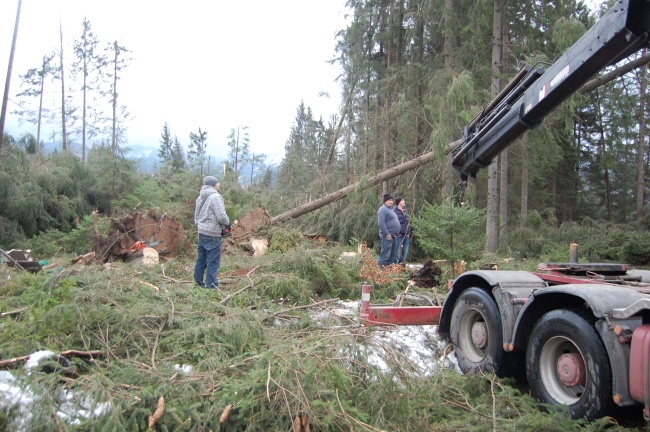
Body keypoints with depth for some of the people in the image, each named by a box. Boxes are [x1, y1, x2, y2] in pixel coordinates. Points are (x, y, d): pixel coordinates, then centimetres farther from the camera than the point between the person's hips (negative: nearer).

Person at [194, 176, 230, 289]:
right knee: (213, 262, -3)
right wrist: (228, 222, -2)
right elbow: (221, 216, -19)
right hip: (212, 234, -9)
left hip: (201, 232, 9)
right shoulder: (215, 197, -15)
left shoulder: (200, 197, 12)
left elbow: (196, 216, 17)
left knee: (201, 259, 17)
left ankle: (198, 282, 25)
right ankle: (212, 286, -1)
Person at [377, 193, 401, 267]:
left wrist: (397, 234, 20)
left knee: (393, 256, 13)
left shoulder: (391, 209, 21)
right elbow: (381, 223, -19)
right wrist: (387, 235, -23)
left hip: (394, 236, 10)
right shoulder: (383, 209, -10)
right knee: (385, 255, -10)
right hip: (387, 236, -10)